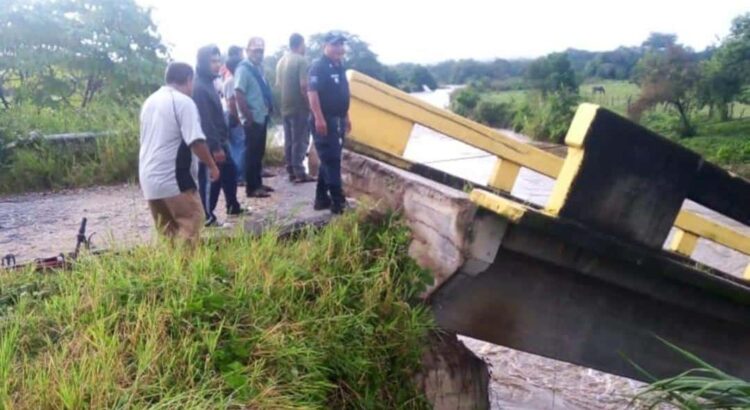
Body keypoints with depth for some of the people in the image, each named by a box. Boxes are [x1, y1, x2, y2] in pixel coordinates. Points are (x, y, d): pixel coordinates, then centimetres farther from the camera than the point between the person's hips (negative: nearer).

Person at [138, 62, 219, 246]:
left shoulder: (150, 101, 15)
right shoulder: (183, 102, -11)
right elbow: (196, 141, -18)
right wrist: (212, 165, -6)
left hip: (148, 178, 8)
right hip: (174, 178, -8)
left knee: (165, 228, 15)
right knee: (191, 221, -2)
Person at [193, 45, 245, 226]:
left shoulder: (208, 84, 13)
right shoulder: (199, 88, -20)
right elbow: (205, 121, -24)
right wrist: (215, 147, -24)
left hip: (218, 140, 10)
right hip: (208, 144, -10)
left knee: (230, 171, 20)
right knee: (210, 180, -2)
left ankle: (233, 207, 35)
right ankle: (208, 217, 9)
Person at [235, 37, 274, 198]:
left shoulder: (258, 67, 12)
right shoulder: (243, 69, -14)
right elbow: (239, 95, -19)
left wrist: (269, 107, 9)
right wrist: (249, 117, -19)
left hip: (262, 117, 9)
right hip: (253, 119, -9)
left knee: (259, 152, 15)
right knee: (252, 154, -3)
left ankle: (258, 183, 25)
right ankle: (251, 187, 4)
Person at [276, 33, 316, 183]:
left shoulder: (281, 61, 12)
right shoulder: (301, 60, -12)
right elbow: (303, 85, -18)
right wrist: (309, 104, -11)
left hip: (286, 107, 8)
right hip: (299, 107, -8)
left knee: (289, 141, 11)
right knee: (300, 141, -4)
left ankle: (291, 172, 16)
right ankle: (299, 173, -3)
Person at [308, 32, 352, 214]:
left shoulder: (340, 67, 16)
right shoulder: (318, 66, -11)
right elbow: (312, 93, -20)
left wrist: (346, 117, 23)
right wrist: (319, 118, -26)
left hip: (338, 119, 9)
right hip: (324, 120, -9)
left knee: (330, 160, 12)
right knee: (331, 160, -8)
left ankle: (322, 199, 20)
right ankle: (338, 202, -6)